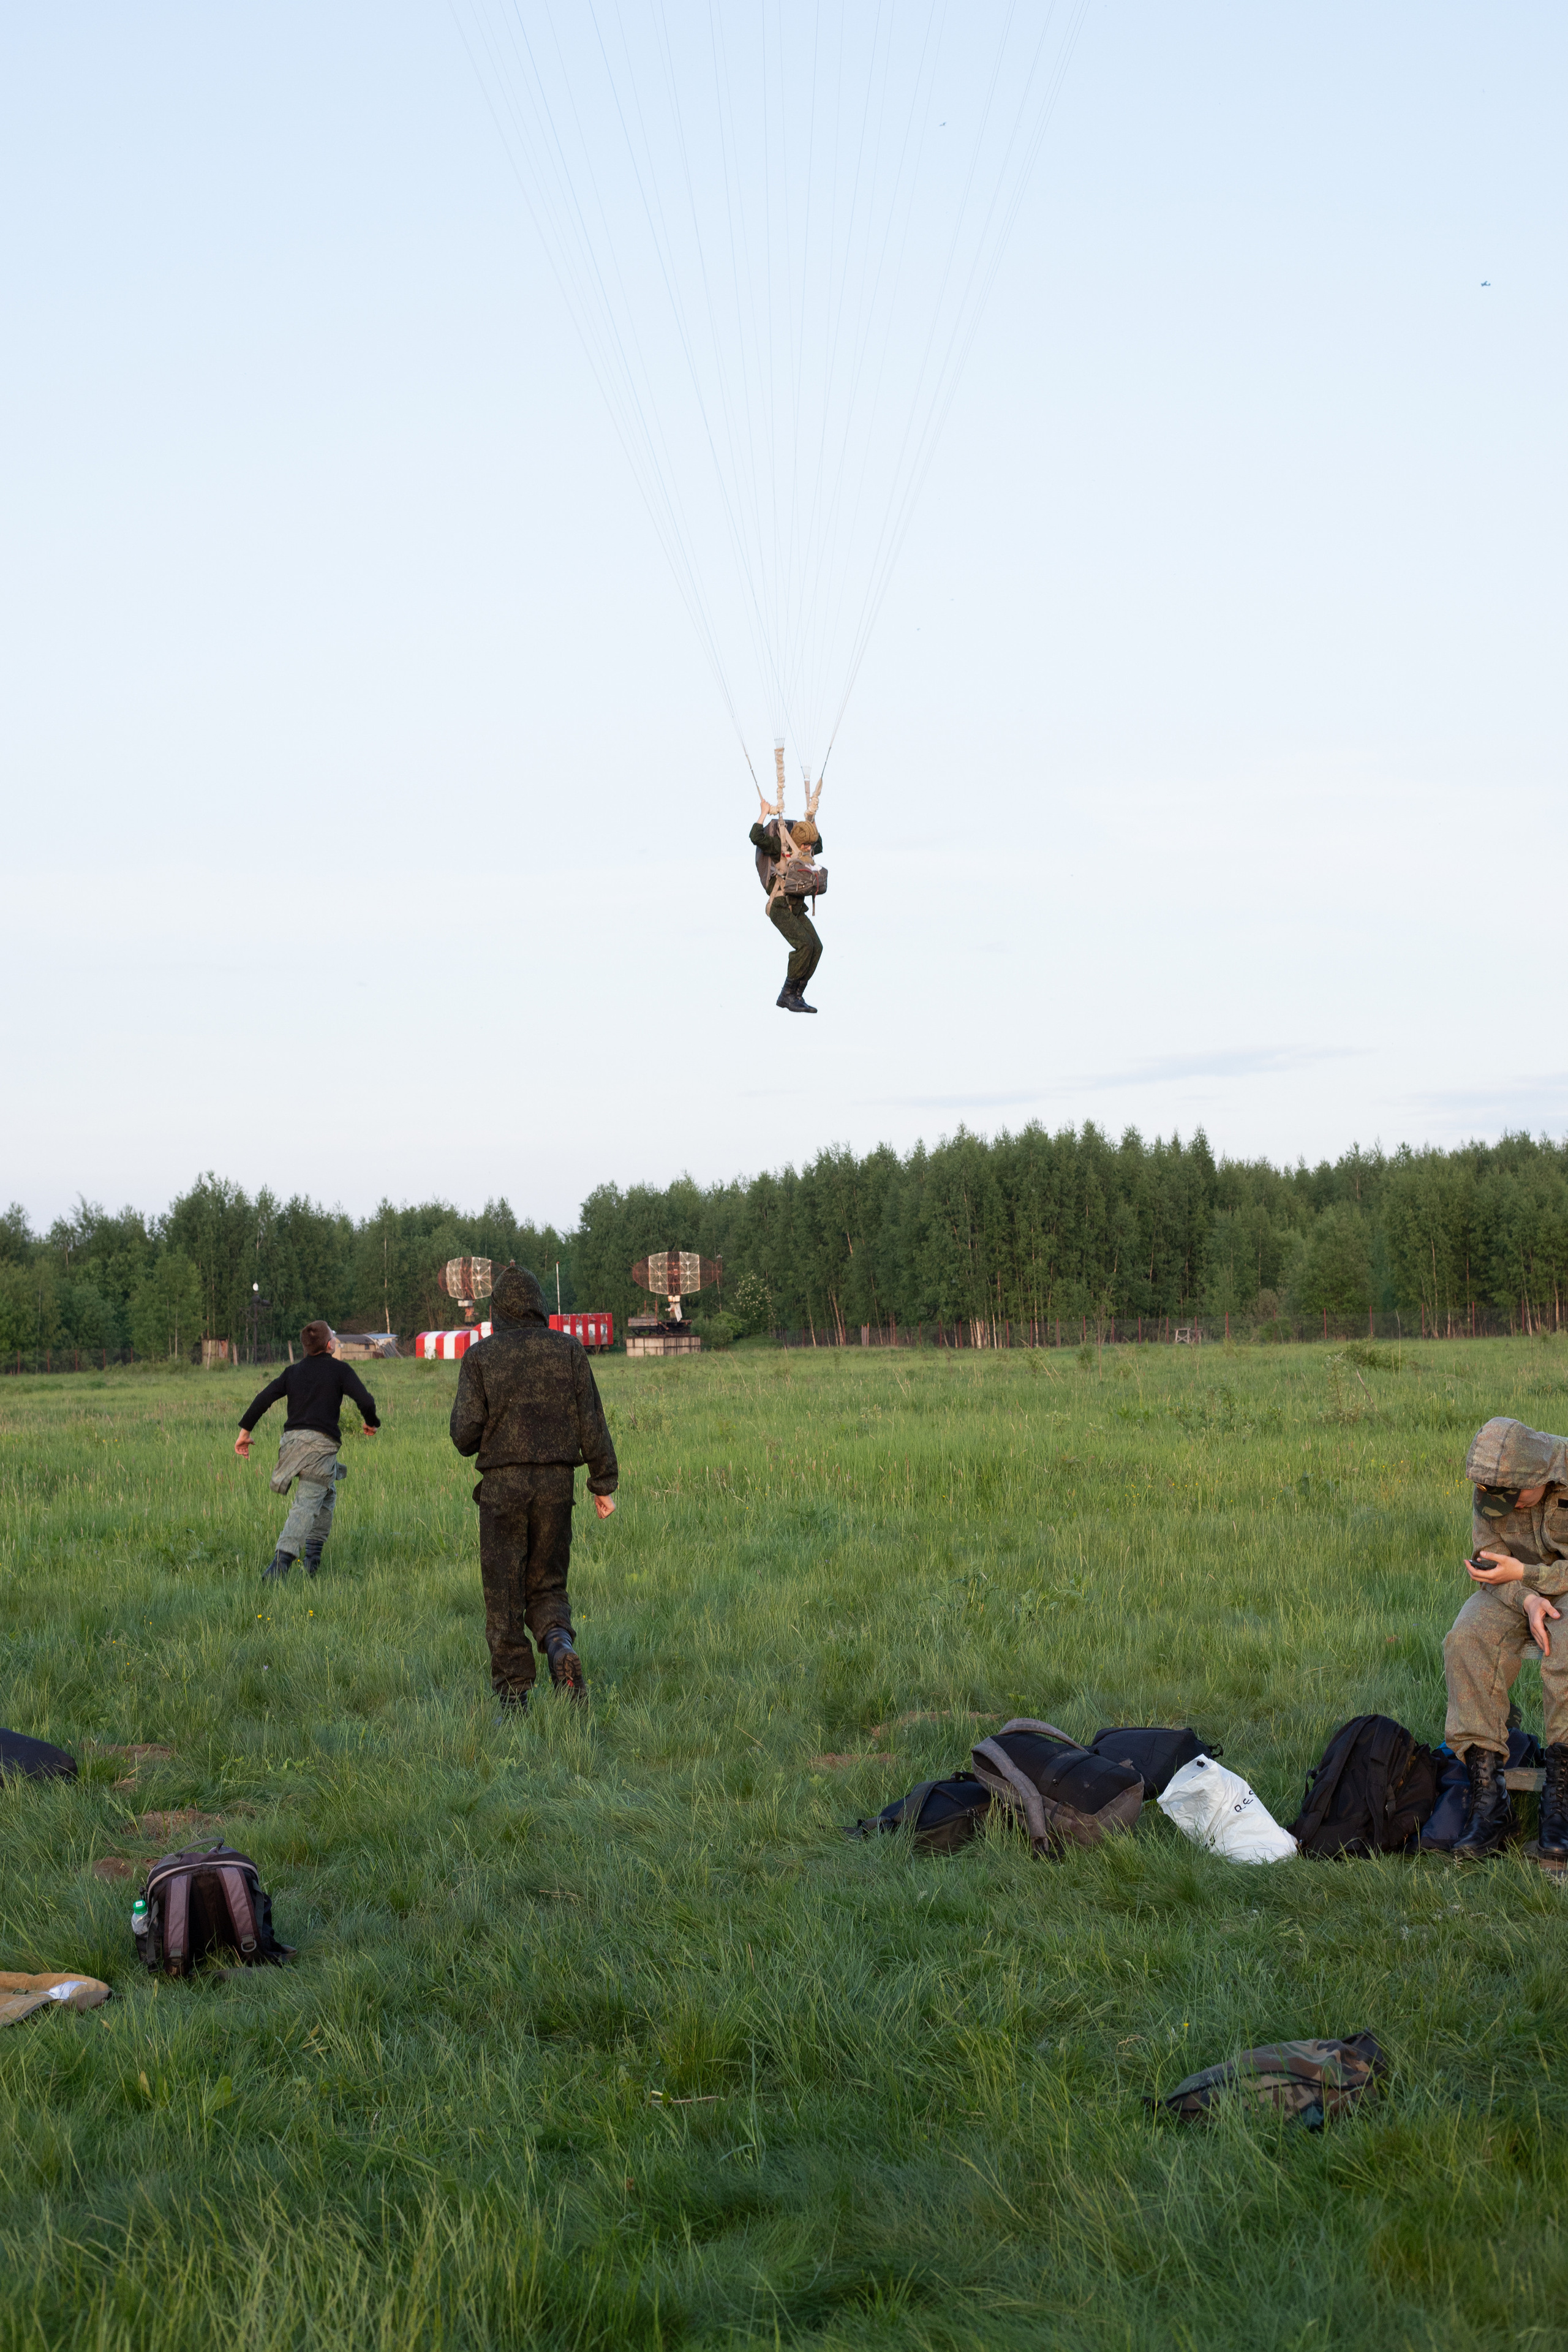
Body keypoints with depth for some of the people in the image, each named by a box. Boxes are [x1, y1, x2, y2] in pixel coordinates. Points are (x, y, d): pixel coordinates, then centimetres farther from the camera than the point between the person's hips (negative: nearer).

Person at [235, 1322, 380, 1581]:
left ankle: (313, 1551, 21)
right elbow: (365, 1401, -6)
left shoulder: (293, 1372, 17)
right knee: (307, 1505, -11)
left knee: (328, 1493, 26)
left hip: (293, 1439, 6)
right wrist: (371, 1423, 14)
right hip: (322, 1443, -6)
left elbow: (264, 1398, 9)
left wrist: (245, 1431, 10)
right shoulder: (339, 1370, 3)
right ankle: (281, 1561, -26)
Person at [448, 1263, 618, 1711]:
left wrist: (468, 1430, 16)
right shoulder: (568, 1349, 2)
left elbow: (465, 1434, -8)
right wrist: (604, 1484, 4)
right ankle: (560, 1645, -17)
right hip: (556, 1485, 2)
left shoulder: (480, 1357, -3)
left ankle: (513, 1697, 4)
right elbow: (591, 1422, -1)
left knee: (504, 1597, 7)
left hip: (502, 1487, -2)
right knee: (546, 1587, 14)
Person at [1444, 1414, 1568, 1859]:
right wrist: (1527, 1600, -21)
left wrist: (1524, 1574, -25)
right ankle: (1488, 1799, -28)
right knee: (1468, 1641, -27)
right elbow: (1489, 1559, -2)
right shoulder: (1492, 1488, -9)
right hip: (1517, 1590, 4)